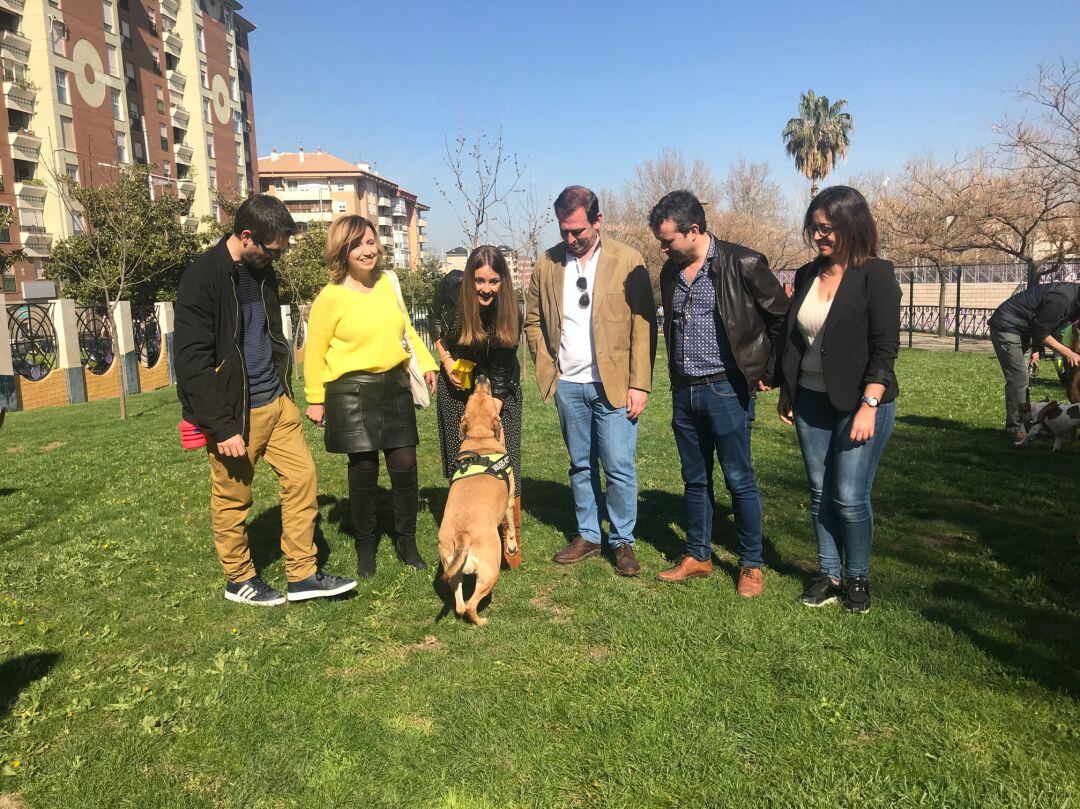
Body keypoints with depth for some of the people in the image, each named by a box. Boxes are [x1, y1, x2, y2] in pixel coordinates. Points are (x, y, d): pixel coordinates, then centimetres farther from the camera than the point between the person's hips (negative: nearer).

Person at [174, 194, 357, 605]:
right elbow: (193, 362, -18)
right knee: (232, 499, 7)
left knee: (303, 475, 5)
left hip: (275, 402, 7)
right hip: (234, 412, -7)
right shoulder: (203, 278, -15)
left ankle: (303, 575, 15)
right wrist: (222, 427, -19)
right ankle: (239, 580, 25)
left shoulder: (262, 270, 8)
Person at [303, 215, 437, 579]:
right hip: (353, 392, -4)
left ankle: (407, 542, 21)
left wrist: (426, 363, 8)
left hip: (395, 386, 4)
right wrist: (315, 399, -1)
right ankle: (365, 546, 22)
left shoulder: (388, 282, 4)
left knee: (405, 465, 3)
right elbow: (315, 352, -3)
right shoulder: (331, 297, -9)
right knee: (364, 469, 2)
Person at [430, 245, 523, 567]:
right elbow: (436, 320, 5)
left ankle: (511, 543, -1)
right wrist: (446, 360, -5)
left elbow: (500, 379, -22)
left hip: (498, 388, -1)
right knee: (460, 465, 2)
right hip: (457, 383, 2)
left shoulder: (510, 314, -23)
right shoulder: (452, 286, -19)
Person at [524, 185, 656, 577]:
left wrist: (639, 384, -11)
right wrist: (547, 369, 3)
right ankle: (587, 536, 27)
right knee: (580, 465, 14)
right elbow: (533, 321, 12)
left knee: (619, 467, 0)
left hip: (614, 383, -3)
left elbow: (644, 326, -7)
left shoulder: (628, 261, -6)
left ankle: (622, 541, 17)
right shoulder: (547, 263, 4)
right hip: (568, 384, 3)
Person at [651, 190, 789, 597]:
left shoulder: (743, 264, -12)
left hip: (726, 389, -6)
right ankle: (698, 556, 28)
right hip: (684, 391, 6)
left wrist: (766, 371, -2)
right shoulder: (670, 272, 8)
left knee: (740, 480, 2)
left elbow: (783, 316, -5)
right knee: (695, 479, 14)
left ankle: (751, 565, 17)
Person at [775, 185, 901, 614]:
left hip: (860, 403, -5)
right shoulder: (807, 275, 8)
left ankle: (857, 578, 18)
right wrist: (786, 392, 14)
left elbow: (885, 346, -13)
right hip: (811, 402, 6)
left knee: (849, 496, -3)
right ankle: (828, 575, 24)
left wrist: (869, 406, -19)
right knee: (820, 494, 10)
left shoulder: (876, 275, -9)